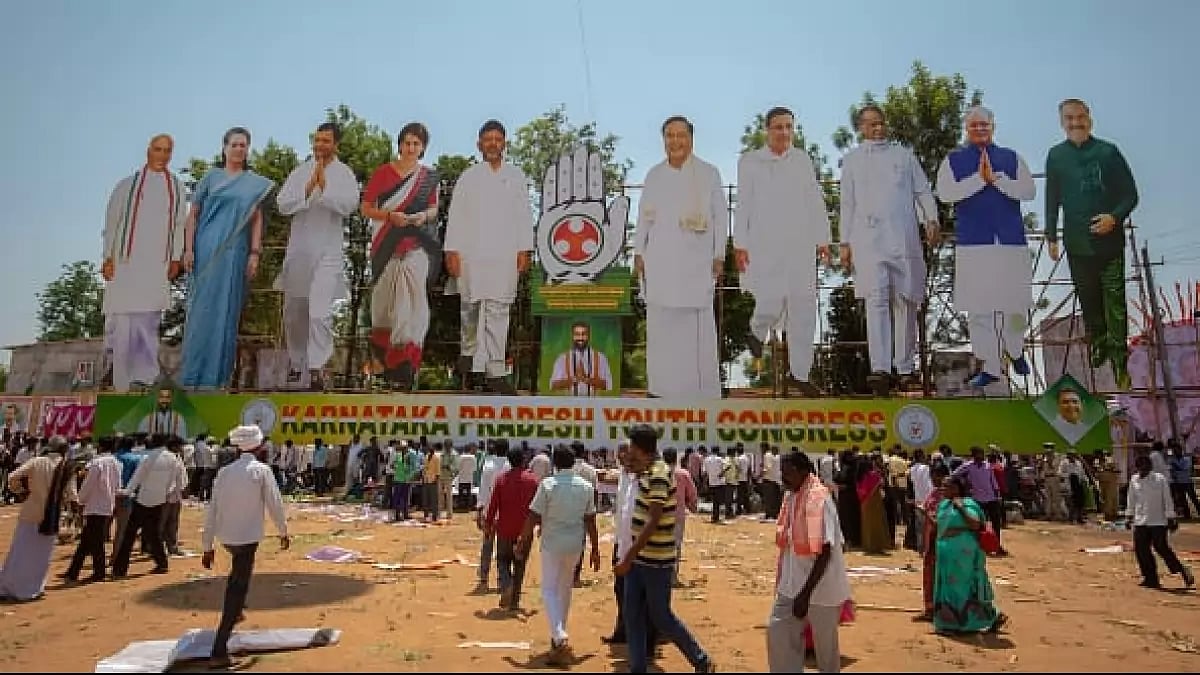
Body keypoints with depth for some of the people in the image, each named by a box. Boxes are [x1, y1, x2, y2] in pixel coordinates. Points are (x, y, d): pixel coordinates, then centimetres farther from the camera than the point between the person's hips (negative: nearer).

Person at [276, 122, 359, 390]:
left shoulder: (344, 173, 0)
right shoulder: (300, 171, 8)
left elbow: (348, 205, -15)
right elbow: (282, 205, -1)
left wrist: (324, 184, -17)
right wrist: (308, 188, -12)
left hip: (327, 252, -4)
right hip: (298, 250, 4)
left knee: (320, 313, -17)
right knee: (294, 313, 15)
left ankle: (316, 368, -11)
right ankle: (295, 363, 31)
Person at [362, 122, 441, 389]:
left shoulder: (429, 176, 8)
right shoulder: (383, 172, 3)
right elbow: (366, 208, 2)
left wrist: (424, 216, -6)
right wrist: (390, 215, -15)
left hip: (416, 246, 0)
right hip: (386, 246, 0)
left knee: (411, 302, -8)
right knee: (385, 300, 10)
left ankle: (405, 364, -3)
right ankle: (381, 353, 33)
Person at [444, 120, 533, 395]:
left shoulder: (516, 176, 11)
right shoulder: (468, 177, 9)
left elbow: (524, 215, 8)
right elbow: (456, 215, 5)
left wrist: (524, 250, 0)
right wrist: (451, 251, -2)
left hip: (504, 254, 0)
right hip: (471, 252, 0)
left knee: (498, 311, -4)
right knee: (471, 307, 7)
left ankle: (494, 372, -2)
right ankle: (469, 350, 32)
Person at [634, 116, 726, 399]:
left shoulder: (709, 173, 1)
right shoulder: (654, 174, 10)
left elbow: (720, 216, 1)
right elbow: (643, 216, 11)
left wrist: (719, 256, -4)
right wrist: (638, 253, 5)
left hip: (695, 261, -3)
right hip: (659, 261, 3)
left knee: (696, 325, -7)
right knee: (661, 323, 5)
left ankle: (701, 386, 4)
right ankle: (663, 384, 17)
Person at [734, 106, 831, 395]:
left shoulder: (803, 159, 10)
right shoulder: (750, 162, 3)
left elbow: (815, 201, 9)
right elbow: (743, 205, 0)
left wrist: (823, 238, 4)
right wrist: (740, 245, -5)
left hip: (800, 246, 3)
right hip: (764, 247, -3)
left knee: (803, 308, 2)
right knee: (771, 302, -8)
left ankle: (801, 374, 13)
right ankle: (757, 331, 30)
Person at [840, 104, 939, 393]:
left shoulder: (904, 155, 17)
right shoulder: (852, 160, 16)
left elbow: (923, 191, 13)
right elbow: (847, 204, 14)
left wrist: (931, 219, -5)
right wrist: (844, 242, 8)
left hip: (904, 239, 2)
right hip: (868, 240, -1)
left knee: (906, 302, 2)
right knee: (876, 300, -13)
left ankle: (905, 368, 11)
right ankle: (880, 368, -18)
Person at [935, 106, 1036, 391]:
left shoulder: (1011, 158, 12)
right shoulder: (953, 160, 8)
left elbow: (1029, 191, -1)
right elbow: (945, 193, -7)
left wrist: (996, 178, -12)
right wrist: (979, 178, -13)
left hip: (1011, 240, 1)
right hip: (973, 242, -1)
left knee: (1016, 302, 3)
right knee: (978, 306, -1)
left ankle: (1014, 349, 32)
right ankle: (990, 365, 9)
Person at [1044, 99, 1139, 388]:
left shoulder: (1108, 152, -3)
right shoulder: (1056, 155, 3)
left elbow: (1130, 195, -1)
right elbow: (1052, 199, 9)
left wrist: (1115, 217, -19)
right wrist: (1051, 237, 7)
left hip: (1110, 243, -2)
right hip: (1076, 244, 2)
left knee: (1114, 303, -2)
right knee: (1088, 300, 14)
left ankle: (1119, 360, 4)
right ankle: (1097, 345, 31)